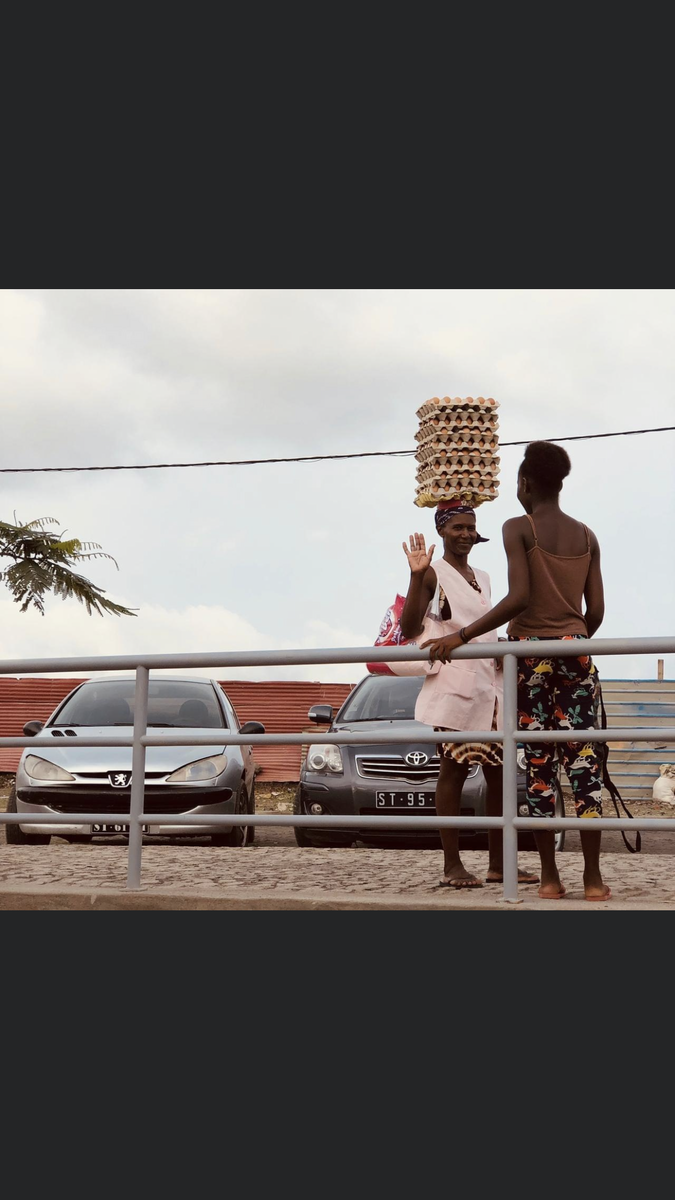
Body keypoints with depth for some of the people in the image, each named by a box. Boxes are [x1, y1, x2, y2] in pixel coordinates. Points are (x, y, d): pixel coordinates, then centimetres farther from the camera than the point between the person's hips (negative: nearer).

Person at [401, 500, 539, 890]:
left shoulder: (483, 577, 20)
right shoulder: (434, 573, -3)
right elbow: (409, 629, -15)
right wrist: (416, 576, -23)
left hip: (490, 684, 7)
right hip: (454, 684, -7)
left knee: (499, 773, 5)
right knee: (454, 770, -7)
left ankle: (498, 862, 10)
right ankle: (452, 865, -4)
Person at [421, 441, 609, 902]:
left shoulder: (519, 528, -4)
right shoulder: (587, 536, 10)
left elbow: (519, 598, -16)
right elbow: (596, 610, 7)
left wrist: (462, 636, -15)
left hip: (529, 650, -3)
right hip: (575, 652, 3)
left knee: (538, 765, 2)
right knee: (584, 761, 2)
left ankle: (551, 877, 3)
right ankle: (593, 877, -1)